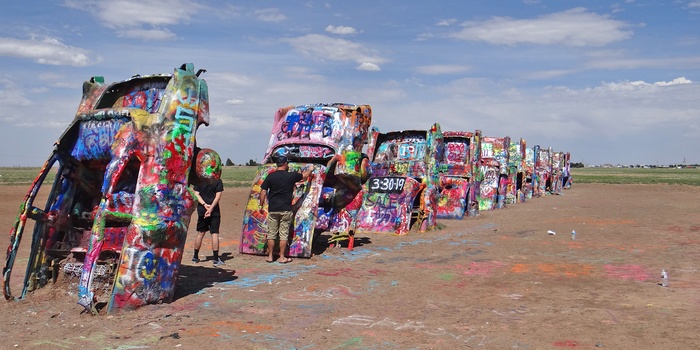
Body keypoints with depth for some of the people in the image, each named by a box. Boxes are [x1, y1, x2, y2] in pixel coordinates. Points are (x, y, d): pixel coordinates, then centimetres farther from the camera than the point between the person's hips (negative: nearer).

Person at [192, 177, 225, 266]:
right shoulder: (218, 181, -5)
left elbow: (196, 194, -2)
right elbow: (218, 196, -11)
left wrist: (204, 204, -9)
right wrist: (211, 208, -14)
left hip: (201, 210, 3)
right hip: (214, 211, -3)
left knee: (200, 233, 15)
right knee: (215, 233, -1)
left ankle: (195, 257, 23)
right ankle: (216, 259, -3)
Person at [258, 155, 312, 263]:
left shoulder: (270, 176, -1)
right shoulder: (291, 176, -4)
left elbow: (263, 192, -1)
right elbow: (305, 175, 13)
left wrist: (261, 206, 9)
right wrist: (310, 169, 34)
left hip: (272, 210, 2)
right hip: (286, 210, -2)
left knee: (271, 234, 9)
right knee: (283, 234, 3)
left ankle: (270, 256, 14)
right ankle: (282, 257, 6)